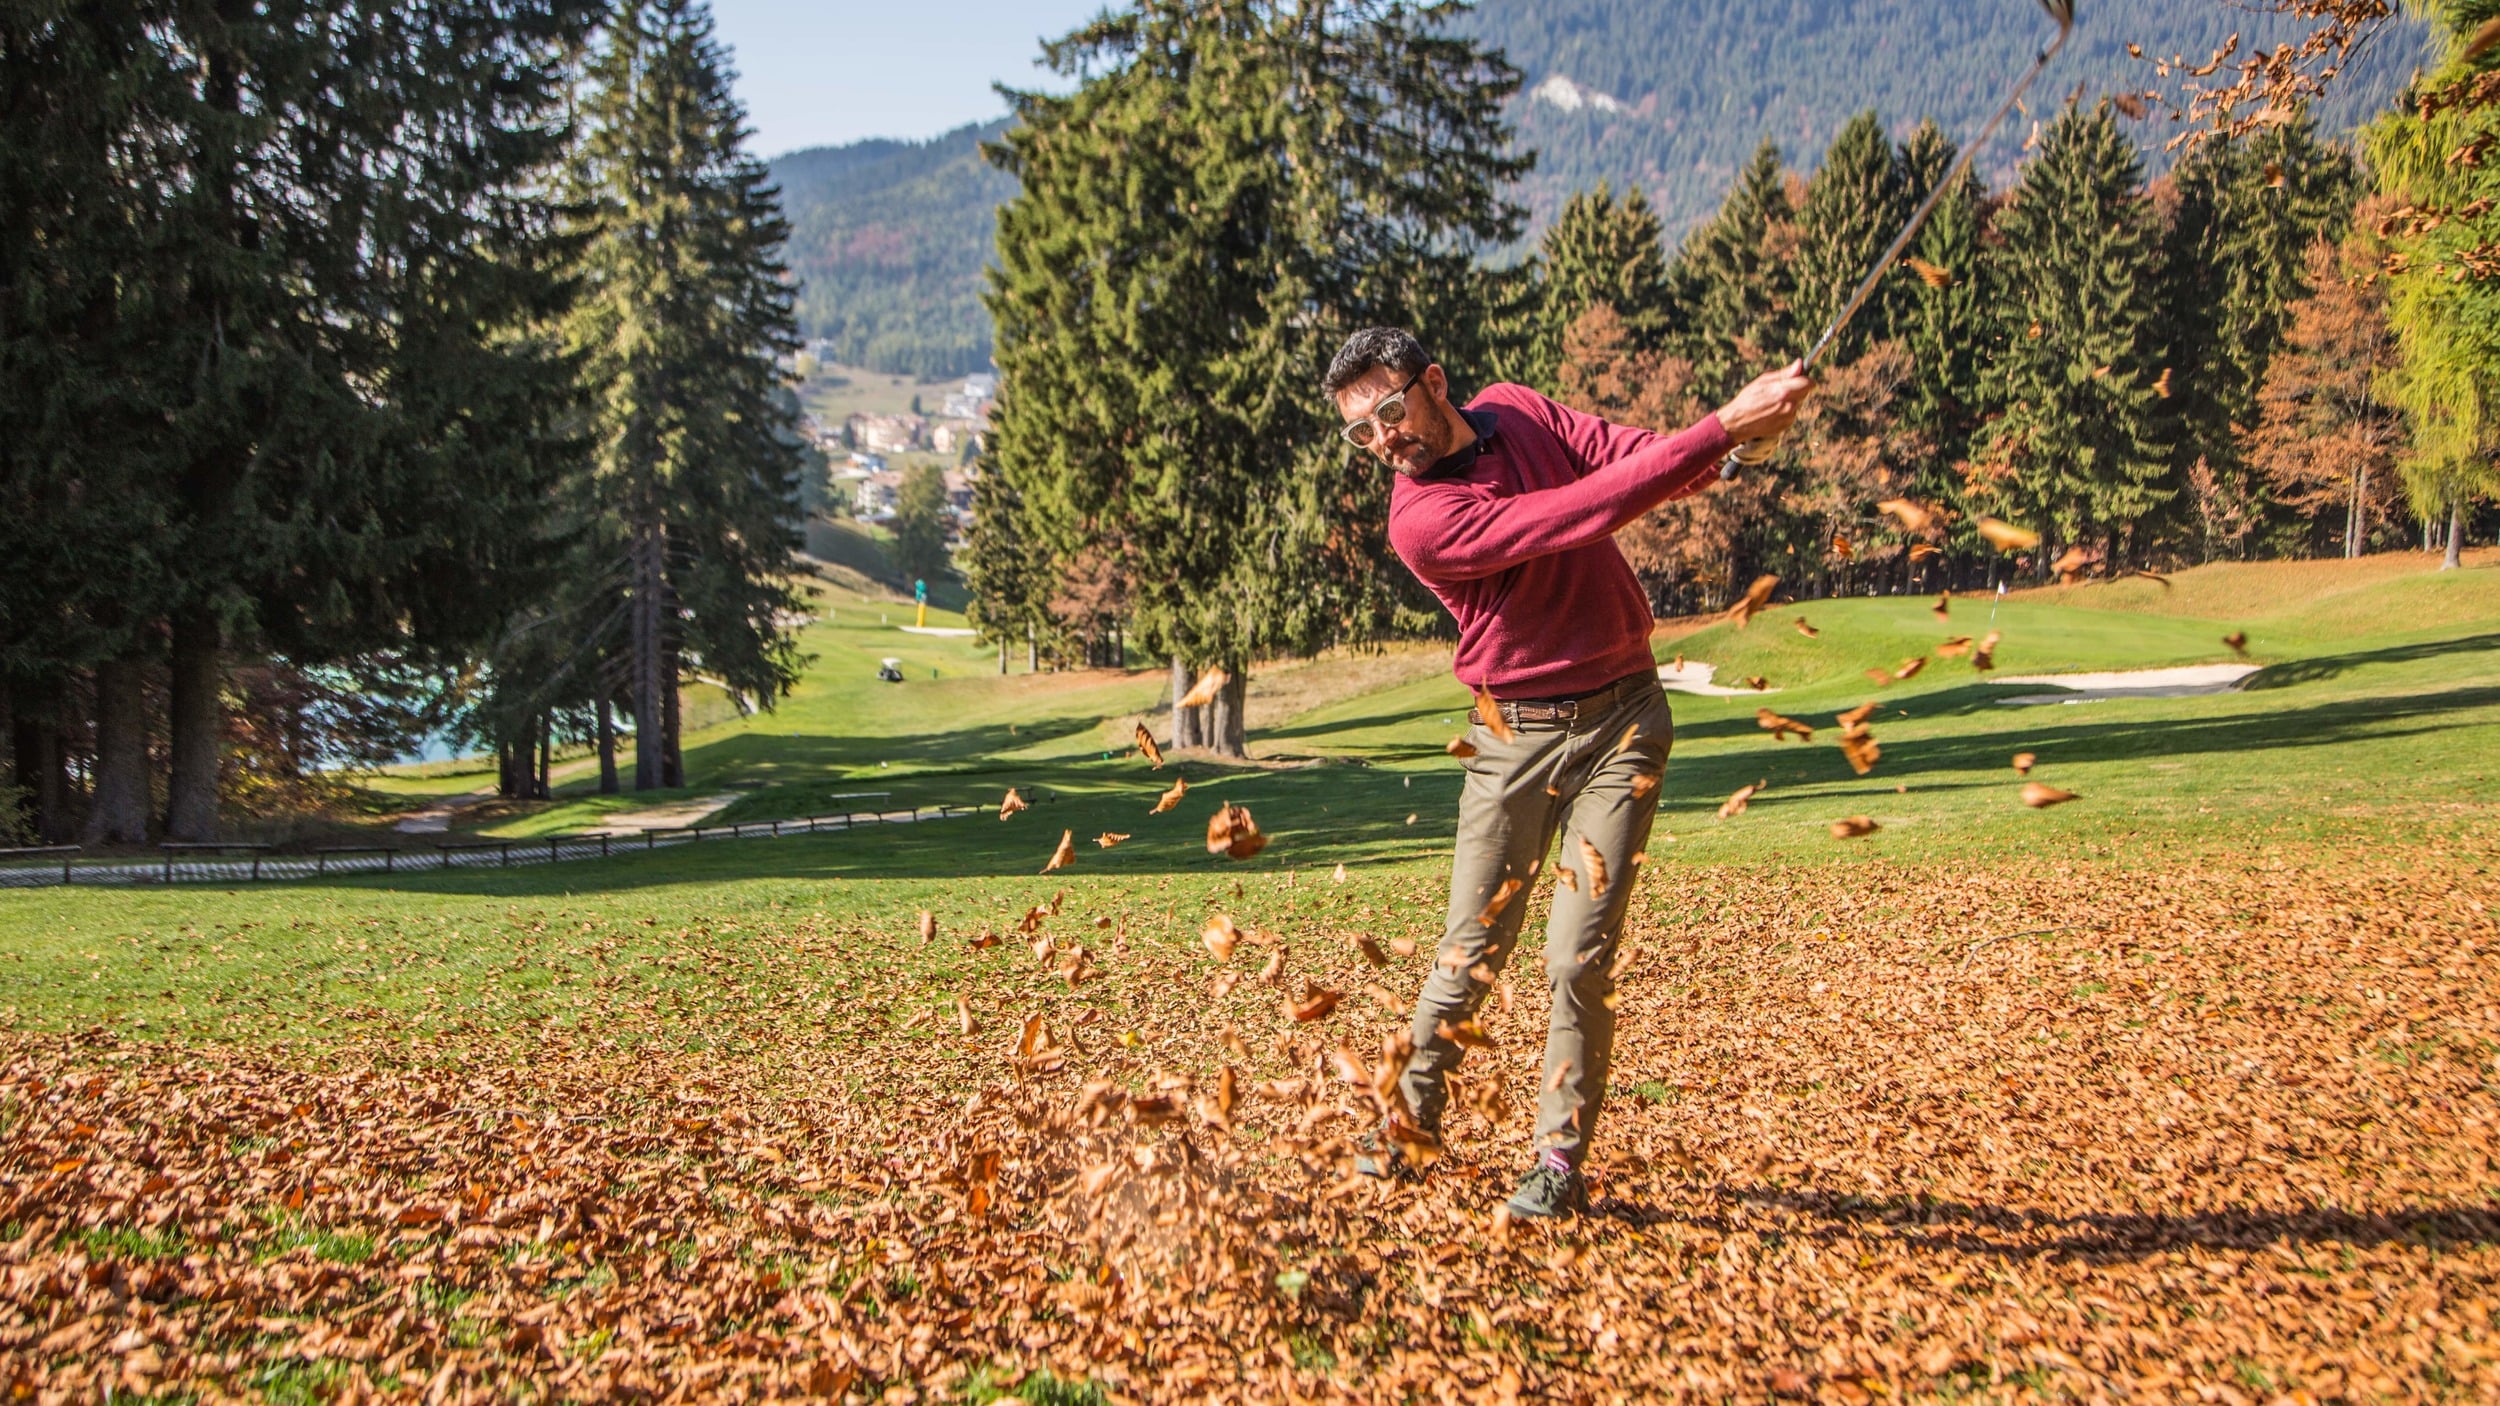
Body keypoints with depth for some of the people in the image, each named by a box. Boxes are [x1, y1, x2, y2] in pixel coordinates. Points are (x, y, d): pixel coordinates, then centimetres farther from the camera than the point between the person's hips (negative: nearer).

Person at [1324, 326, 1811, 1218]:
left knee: (1579, 961, -3)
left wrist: (1700, 456, -30)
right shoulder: (1421, 520, -18)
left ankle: (1561, 1158, 9)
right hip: (1515, 736, -3)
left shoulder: (1516, 410, 3)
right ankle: (1411, 1127, 25)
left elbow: (1621, 452, -7)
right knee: (1471, 953, 4)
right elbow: (1577, 512, -26)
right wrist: (1721, 428, -27)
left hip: (1623, 718, 3)